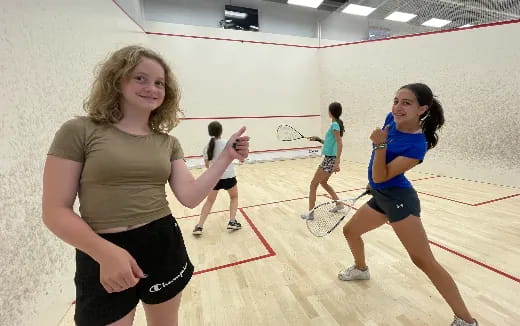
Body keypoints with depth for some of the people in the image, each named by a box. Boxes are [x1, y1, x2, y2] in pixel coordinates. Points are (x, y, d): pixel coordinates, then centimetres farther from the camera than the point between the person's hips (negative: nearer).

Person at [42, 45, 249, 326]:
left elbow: (190, 197, -5)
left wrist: (227, 156, -12)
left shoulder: (168, 142, 4)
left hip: (164, 247, 5)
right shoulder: (78, 132, -7)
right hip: (103, 256, -4)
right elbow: (55, 211, -9)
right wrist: (105, 252, -22)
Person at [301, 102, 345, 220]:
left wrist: (337, 162, -27)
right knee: (323, 182, 25)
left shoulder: (335, 125, -14)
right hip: (329, 159, 10)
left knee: (313, 185, -3)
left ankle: (310, 212, 3)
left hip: (330, 159, -10)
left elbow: (340, 144, -22)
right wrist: (318, 139, 14)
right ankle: (339, 203, 33)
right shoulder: (336, 124, 13)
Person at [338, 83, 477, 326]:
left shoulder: (416, 146, -25)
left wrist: (380, 145, -34)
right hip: (380, 197, 9)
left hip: (399, 199, -8)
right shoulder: (391, 119, -3)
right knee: (350, 230, 20)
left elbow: (380, 177, -23)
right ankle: (361, 269, 47)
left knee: (423, 260, -9)